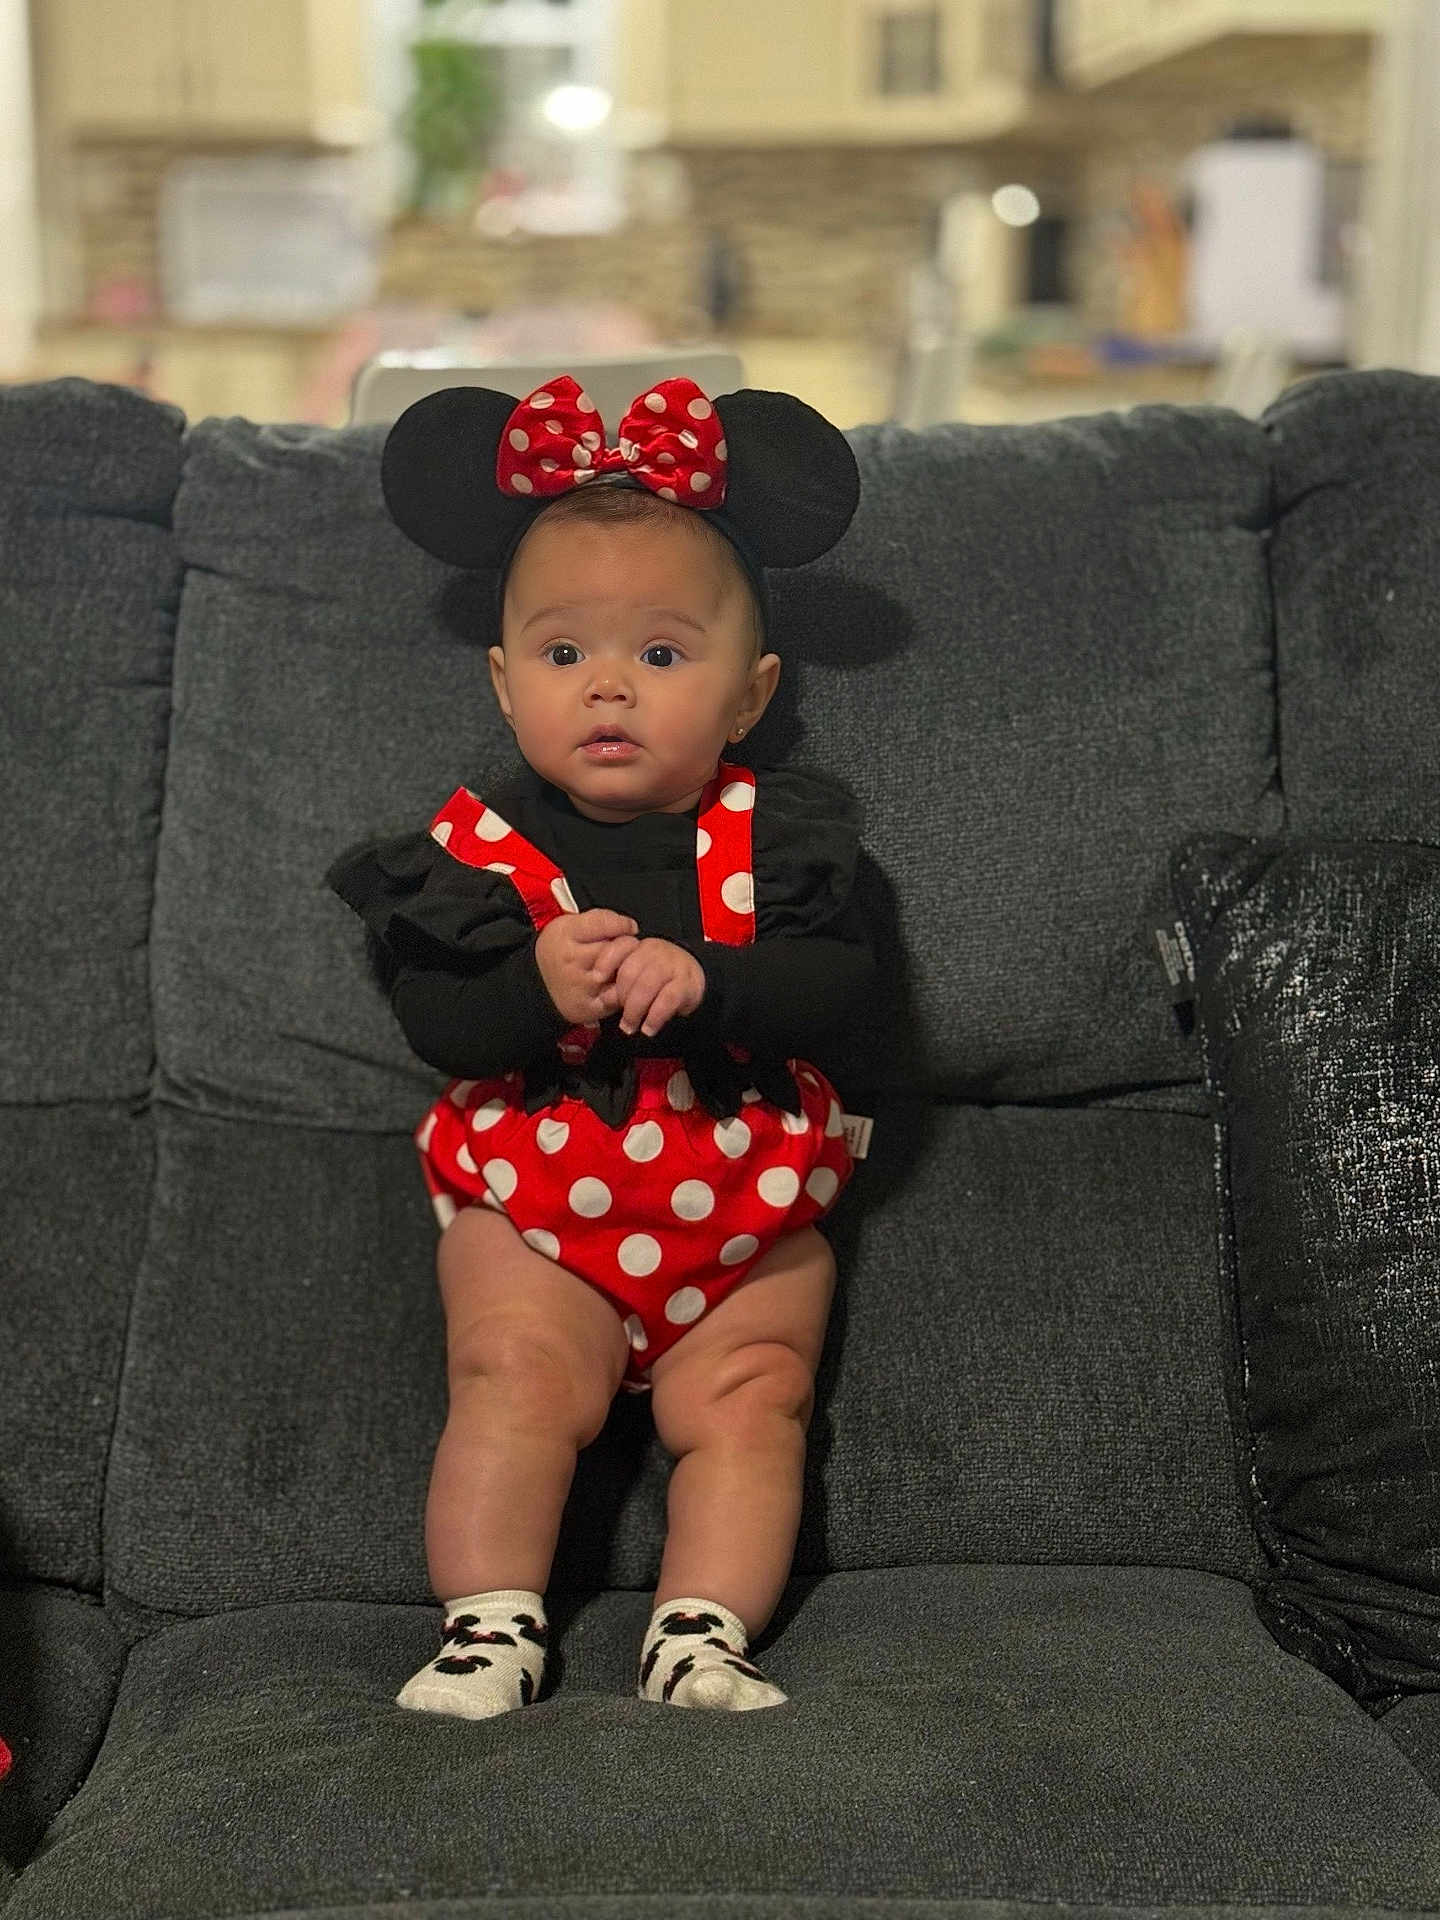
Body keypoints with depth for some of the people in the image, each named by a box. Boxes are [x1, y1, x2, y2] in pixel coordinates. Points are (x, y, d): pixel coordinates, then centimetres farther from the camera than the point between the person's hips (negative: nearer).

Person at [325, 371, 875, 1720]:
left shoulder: (776, 832, -2)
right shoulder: (478, 847, -4)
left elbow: (840, 979, -15)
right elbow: (433, 1023, -11)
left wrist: (702, 981, -32)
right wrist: (539, 987, -31)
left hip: (748, 1208, 1)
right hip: (532, 1207, -1)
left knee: (746, 1402, -7)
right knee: (516, 1383, -13)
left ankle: (701, 1639, -1)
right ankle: (489, 1631, -5)